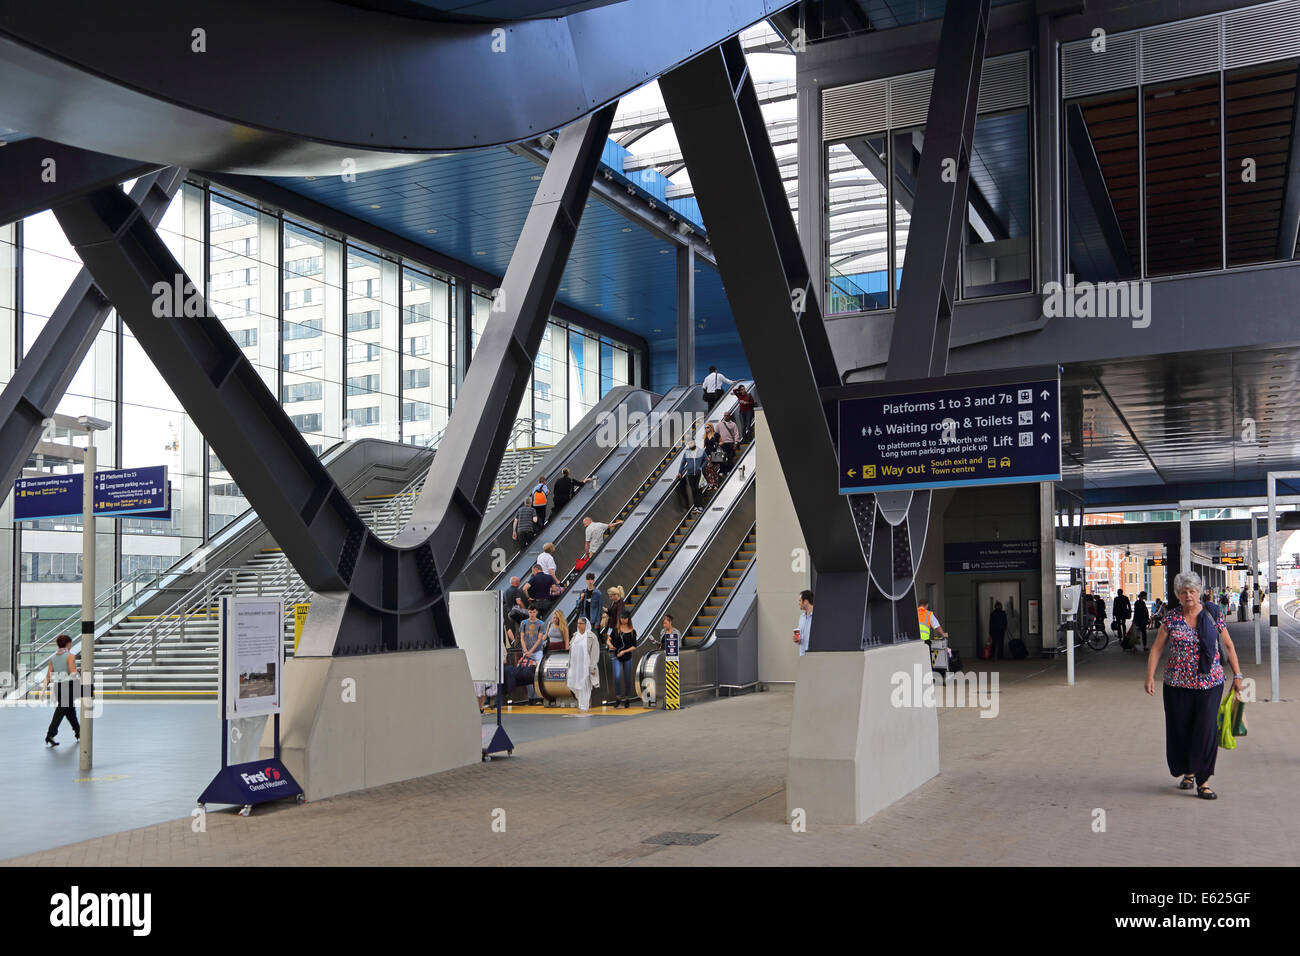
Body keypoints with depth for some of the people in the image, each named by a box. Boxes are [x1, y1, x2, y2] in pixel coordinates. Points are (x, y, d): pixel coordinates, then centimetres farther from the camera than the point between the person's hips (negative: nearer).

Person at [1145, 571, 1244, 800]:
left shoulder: (1213, 614, 1)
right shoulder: (1171, 618, 1)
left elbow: (1228, 646, 8)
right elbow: (1156, 648, 3)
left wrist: (1237, 675, 4)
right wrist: (1150, 676, -5)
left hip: (1210, 683, -1)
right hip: (1177, 683, 1)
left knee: (1206, 730, -7)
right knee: (1179, 729, 6)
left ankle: (1202, 781, 0)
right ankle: (1187, 772, 28)